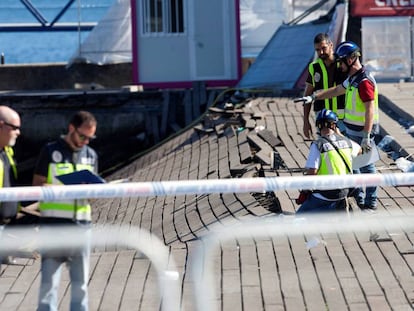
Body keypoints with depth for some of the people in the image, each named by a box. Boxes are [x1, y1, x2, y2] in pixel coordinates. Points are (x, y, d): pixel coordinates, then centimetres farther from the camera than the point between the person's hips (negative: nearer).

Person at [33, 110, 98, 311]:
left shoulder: (91, 155, 13)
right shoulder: (50, 151, -2)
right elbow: (37, 186, -4)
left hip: (82, 223, 4)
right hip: (53, 223, -4)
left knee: (80, 281, 8)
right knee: (49, 279, -4)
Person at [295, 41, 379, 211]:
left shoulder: (364, 82, -22)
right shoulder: (352, 78, 9)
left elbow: (370, 111, -26)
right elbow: (336, 90, 24)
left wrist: (366, 137, -28)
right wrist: (313, 97, 19)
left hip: (362, 132, -10)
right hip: (351, 130, 10)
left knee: (366, 166, 0)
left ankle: (370, 202, 10)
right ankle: (357, 195, 35)